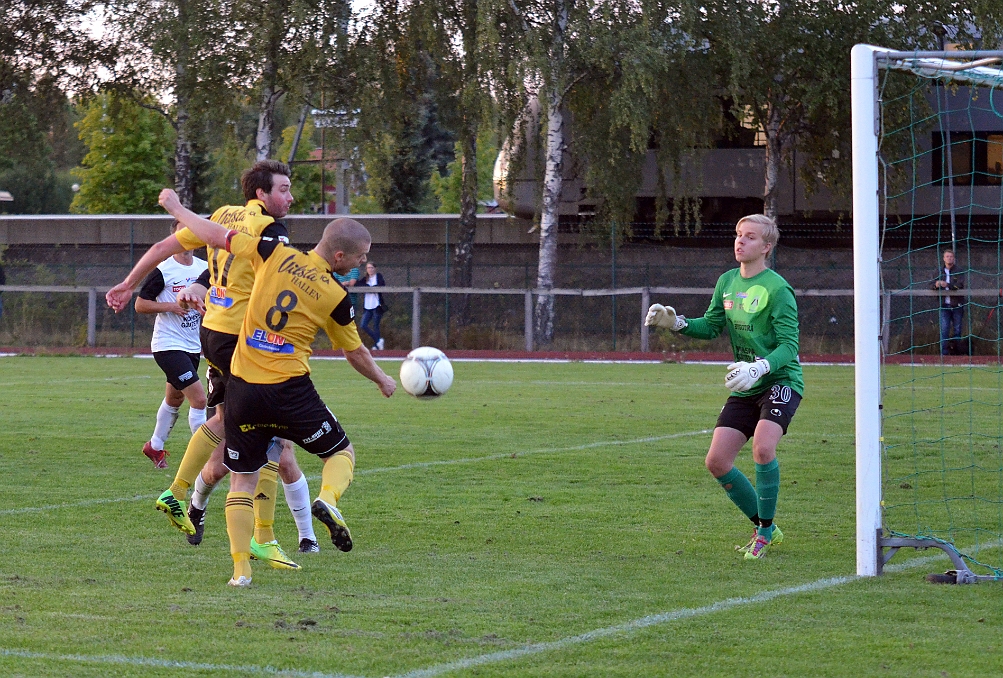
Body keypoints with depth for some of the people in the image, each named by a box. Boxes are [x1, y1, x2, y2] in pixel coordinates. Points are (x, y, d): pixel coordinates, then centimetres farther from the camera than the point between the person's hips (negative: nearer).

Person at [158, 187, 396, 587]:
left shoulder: (275, 254, -2)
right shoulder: (336, 297, -4)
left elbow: (215, 236, 4)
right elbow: (355, 352, 10)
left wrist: (177, 208, 20)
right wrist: (383, 380, 29)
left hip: (242, 388, 2)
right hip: (290, 391, -2)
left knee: (242, 480, 12)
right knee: (341, 452, 17)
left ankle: (241, 569, 3)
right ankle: (328, 500, -15)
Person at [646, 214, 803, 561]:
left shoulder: (777, 289, -14)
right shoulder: (727, 282, 8)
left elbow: (789, 345, -18)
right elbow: (711, 326, 15)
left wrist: (759, 368, -34)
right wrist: (676, 323, -3)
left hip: (781, 380, -7)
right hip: (745, 388, 7)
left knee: (763, 446, -30)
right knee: (717, 461, -1)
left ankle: (765, 530, -11)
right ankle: (765, 529, 17)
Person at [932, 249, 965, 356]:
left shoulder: (959, 272, 3)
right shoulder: (940, 272, 12)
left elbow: (960, 285, -14)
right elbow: (933, 285, 5)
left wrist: (947, 285, -30)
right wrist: (936, 285, -21)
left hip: (956, 305, -1)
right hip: (944, 305, 1)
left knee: (957, 329, 3)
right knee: (944, 329, -7)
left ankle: (957, 351, 12)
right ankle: (944, 352, -9)